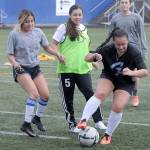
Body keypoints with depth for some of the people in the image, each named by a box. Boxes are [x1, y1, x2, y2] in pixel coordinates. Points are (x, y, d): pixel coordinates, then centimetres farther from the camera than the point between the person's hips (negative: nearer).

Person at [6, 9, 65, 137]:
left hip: (35, 68, 5)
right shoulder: (14, 34, -10)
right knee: (34, 93, -24)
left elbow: (47, 47, 14)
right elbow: (10, 54, -5)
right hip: (21, 69, -5)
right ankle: (26, 124, -15)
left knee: (45, 94, -3)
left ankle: (37, 118, 25)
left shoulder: (38, 32, 2)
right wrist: (14, 63, -25)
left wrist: (57, 54, -3)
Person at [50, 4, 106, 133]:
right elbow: (53, 44, -5)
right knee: (68, 98, 5)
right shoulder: (64, 28, -4)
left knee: (89, 93, -11)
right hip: (67, 69, -3)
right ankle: (72, 124, 18)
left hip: (83, 68, 3)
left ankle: (98, 121, -10)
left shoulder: (83, 29, 13)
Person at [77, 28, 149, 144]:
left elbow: (145, 72, -28)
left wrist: (132, 73, -47)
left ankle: (108, 135, 5)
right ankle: (83, 121, -37)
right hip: (108, 77, 1)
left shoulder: (134, 53, -26)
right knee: (100, 94, -29)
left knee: (118, 107, -16)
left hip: (125, 83, -1)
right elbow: (87, 58, -13)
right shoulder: (107, 49, -22)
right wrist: (94, 56, -37)